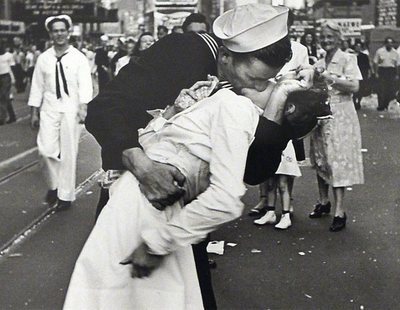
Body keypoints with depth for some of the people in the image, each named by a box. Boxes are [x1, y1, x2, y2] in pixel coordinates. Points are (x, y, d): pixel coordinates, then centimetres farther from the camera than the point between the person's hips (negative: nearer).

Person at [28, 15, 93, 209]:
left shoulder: (78, 58, -1)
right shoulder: (43, 58, 7)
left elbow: (85, 85, -8)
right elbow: (37, 86, 9)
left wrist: (83, 107, -22)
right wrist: (34, 112, 8)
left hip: (71, 109, -2)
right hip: (49, 109, 2)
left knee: (68, 153, 2)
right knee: (46, 150, -7)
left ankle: (66, 194, 14)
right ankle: (53, 184, 19)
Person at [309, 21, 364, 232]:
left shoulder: (347, 59, -4)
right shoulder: (319, 63, 14)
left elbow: (354, 86, -15)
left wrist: (330, 78, -18)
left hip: (339, 116, -6)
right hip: (320, 115, 6)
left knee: (337, 160, -8)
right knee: (320, 160, 10)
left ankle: (340, 211, -6)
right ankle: (324, 202, 24)